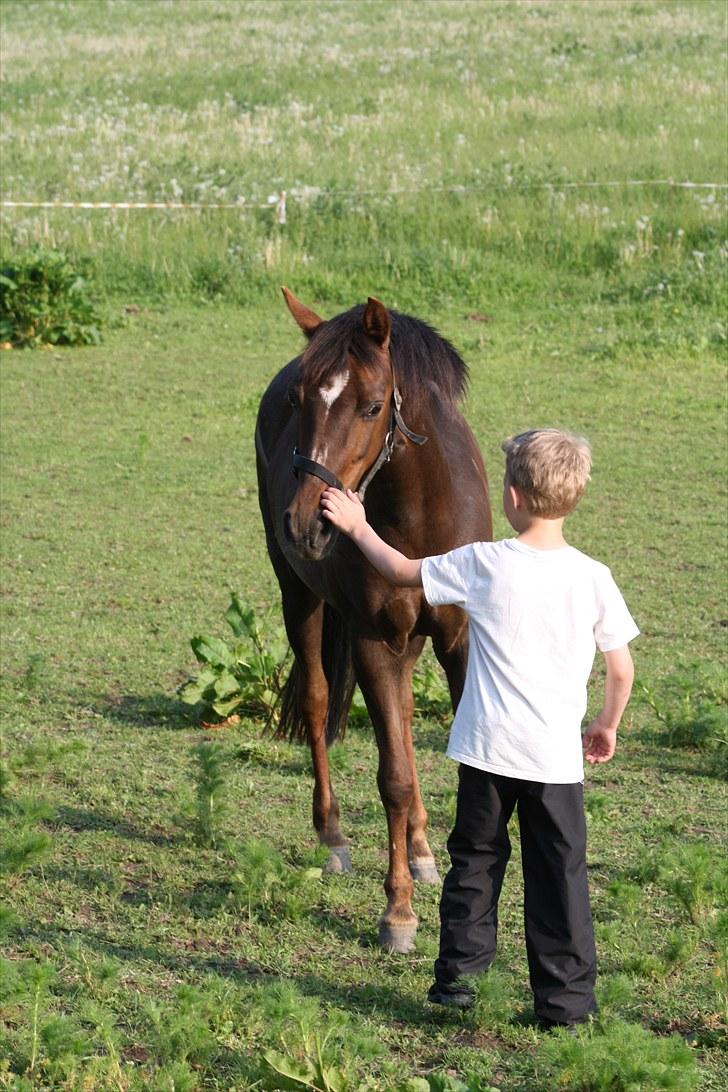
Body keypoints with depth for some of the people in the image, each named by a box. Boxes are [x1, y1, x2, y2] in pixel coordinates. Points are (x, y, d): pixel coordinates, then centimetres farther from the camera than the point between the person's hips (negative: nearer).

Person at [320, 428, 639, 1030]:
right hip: (559, 754, 0)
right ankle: (566, 998, 7)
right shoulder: (594, 578, -4)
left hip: (489, 747, 0)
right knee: (560, 872, 7)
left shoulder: (484, 564, -7)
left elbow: (404, 570, 7)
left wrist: (358, 526, 23)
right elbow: (622, 668, 1)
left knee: (476, 857, 17)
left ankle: (457, 976, 22)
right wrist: (607, 725, 18)